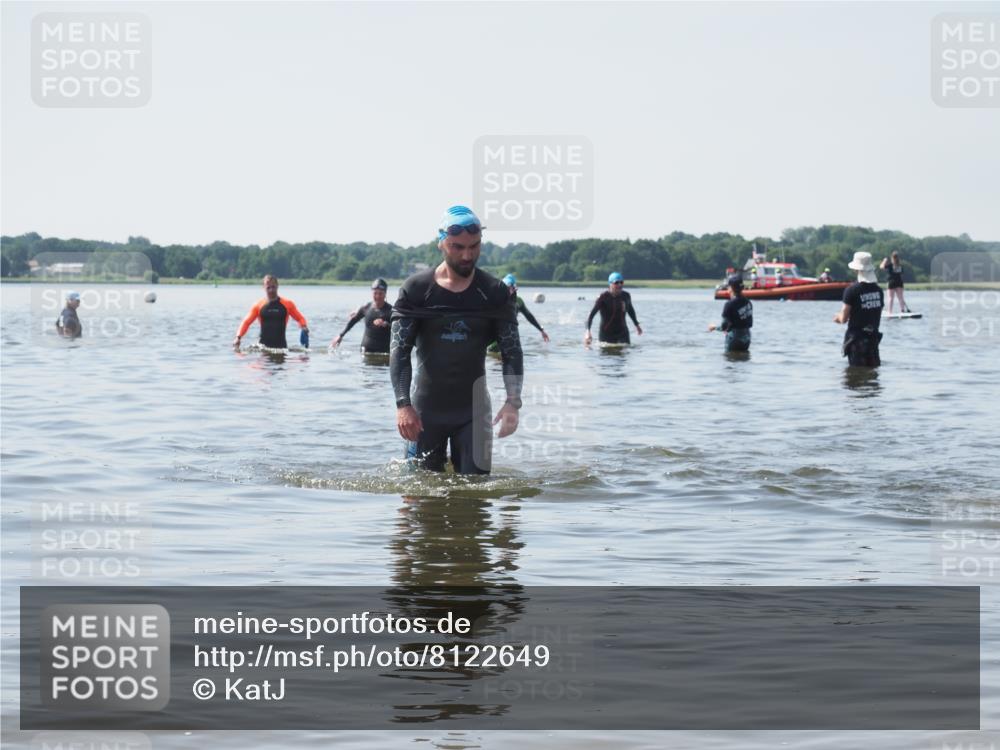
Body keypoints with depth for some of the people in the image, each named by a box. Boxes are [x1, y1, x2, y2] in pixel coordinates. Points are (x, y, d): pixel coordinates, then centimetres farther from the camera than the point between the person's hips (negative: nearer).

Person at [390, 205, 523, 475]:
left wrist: (513, 401, -18)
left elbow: (511, 351, -3)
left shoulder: (495, 293, -2)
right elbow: (399, 351, -9)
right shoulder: (415, 289, -5)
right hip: (425, 409, -1)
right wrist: (403, 404, -21)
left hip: (474, 409, 1)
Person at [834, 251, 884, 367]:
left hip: (856, 338, -5)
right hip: (873, 338, 5)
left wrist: (838, 316, 14)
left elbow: (844, 319, -11)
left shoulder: (852, 290, -14)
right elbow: (877, 317, 12)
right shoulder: (878, 290, 3)